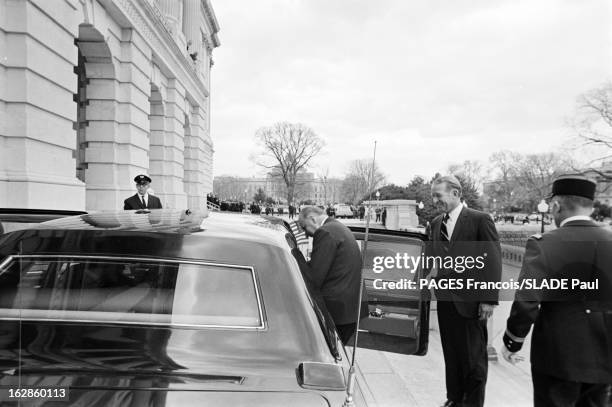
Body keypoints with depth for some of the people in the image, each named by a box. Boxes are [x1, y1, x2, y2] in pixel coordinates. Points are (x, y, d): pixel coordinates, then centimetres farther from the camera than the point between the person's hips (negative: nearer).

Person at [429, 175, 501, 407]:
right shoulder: (436, 224, 9)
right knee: (451, 354, 16)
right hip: (445, 299, 5)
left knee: (473, 358, 8)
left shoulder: (480, 220, -9)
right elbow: (434, 258, 10)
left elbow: (493, 261, -10)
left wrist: (489, 299, -13)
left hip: (471, 300, -5)